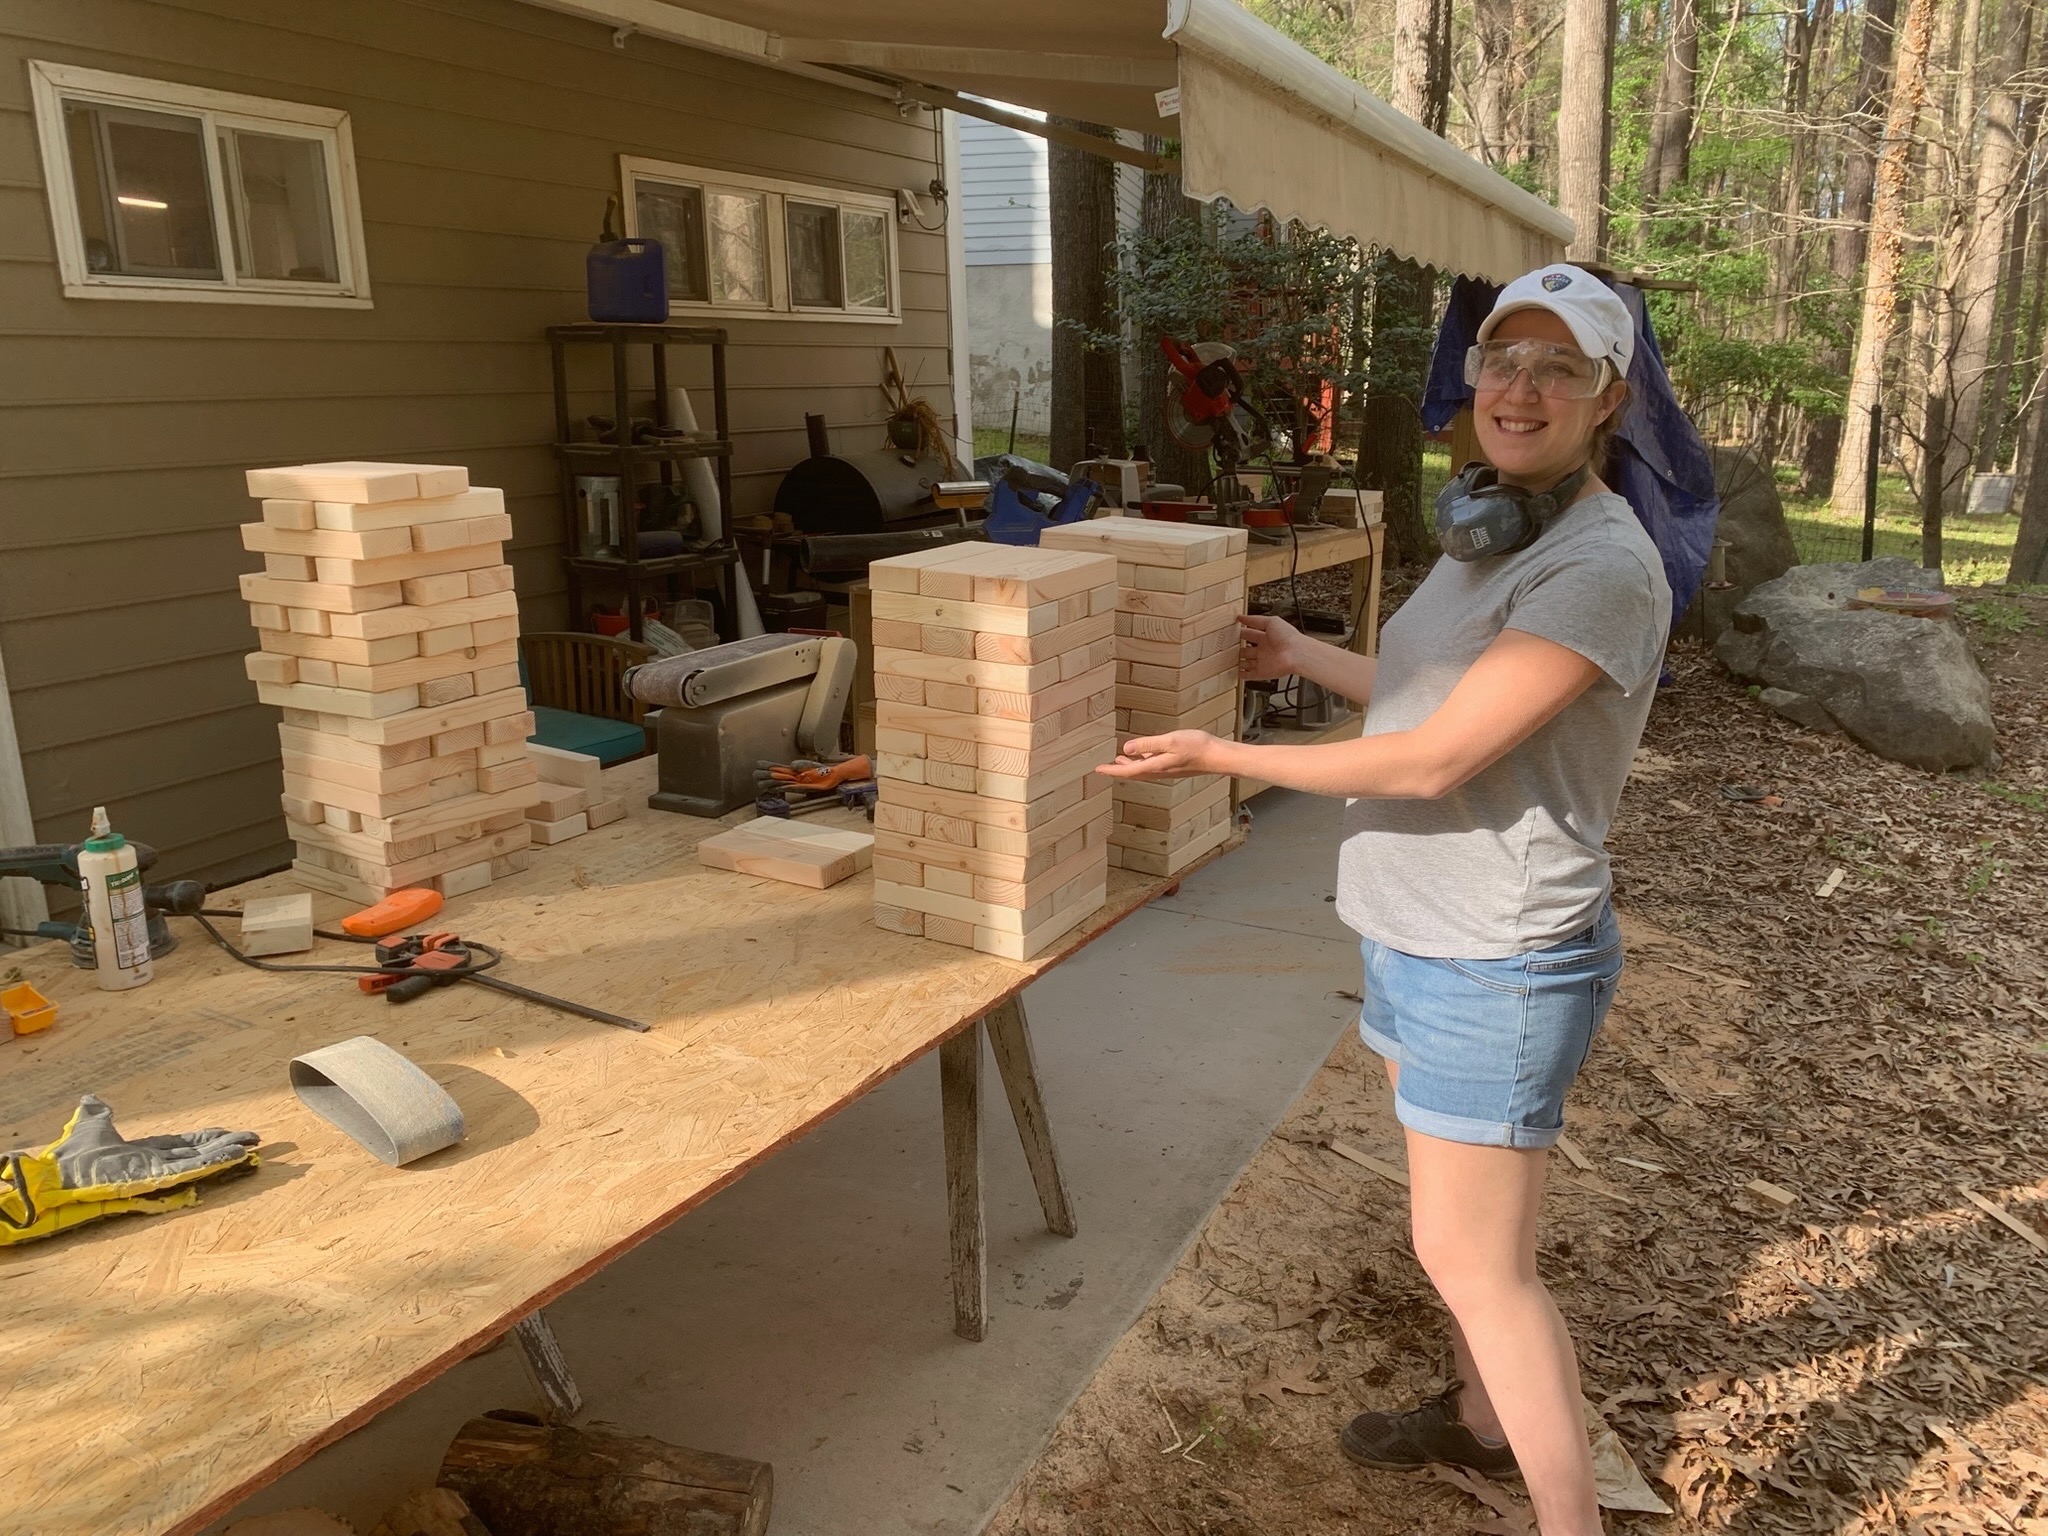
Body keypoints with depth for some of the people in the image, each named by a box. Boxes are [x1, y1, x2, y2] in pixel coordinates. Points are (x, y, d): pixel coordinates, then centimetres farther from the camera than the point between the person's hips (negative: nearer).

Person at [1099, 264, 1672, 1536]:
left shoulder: (1603, 566, -22)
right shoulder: (1497, 534, 7)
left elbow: (1435, 762, -25)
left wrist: (1224, 757, -18)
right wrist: (1301, 656, 22)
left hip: (1499, 966, -9)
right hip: (1424, 939, 9)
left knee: (1474, 1256, 1)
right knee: (1465, 1220, 24)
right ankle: (1483, 1419, 45)